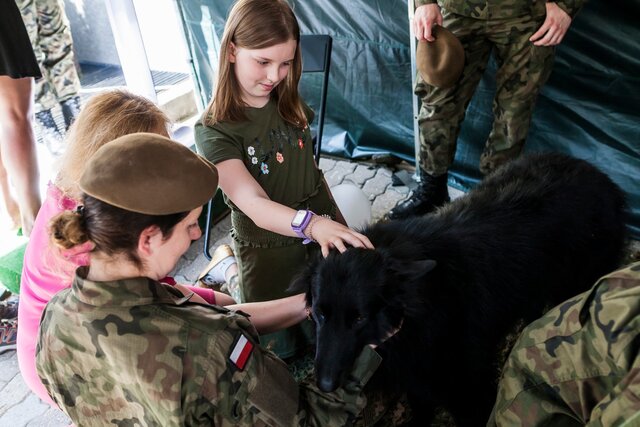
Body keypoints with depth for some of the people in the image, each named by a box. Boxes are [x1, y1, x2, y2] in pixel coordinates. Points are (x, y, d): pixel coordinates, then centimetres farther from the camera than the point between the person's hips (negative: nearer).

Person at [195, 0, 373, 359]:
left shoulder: (289, 103, -1)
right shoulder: (215, 130, -18)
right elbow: (253, 204, -30)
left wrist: (337, 225, 13)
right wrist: (310, 223, -47)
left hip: (322, 232, 5)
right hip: (268, 250, -4)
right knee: (282, 347, 9)